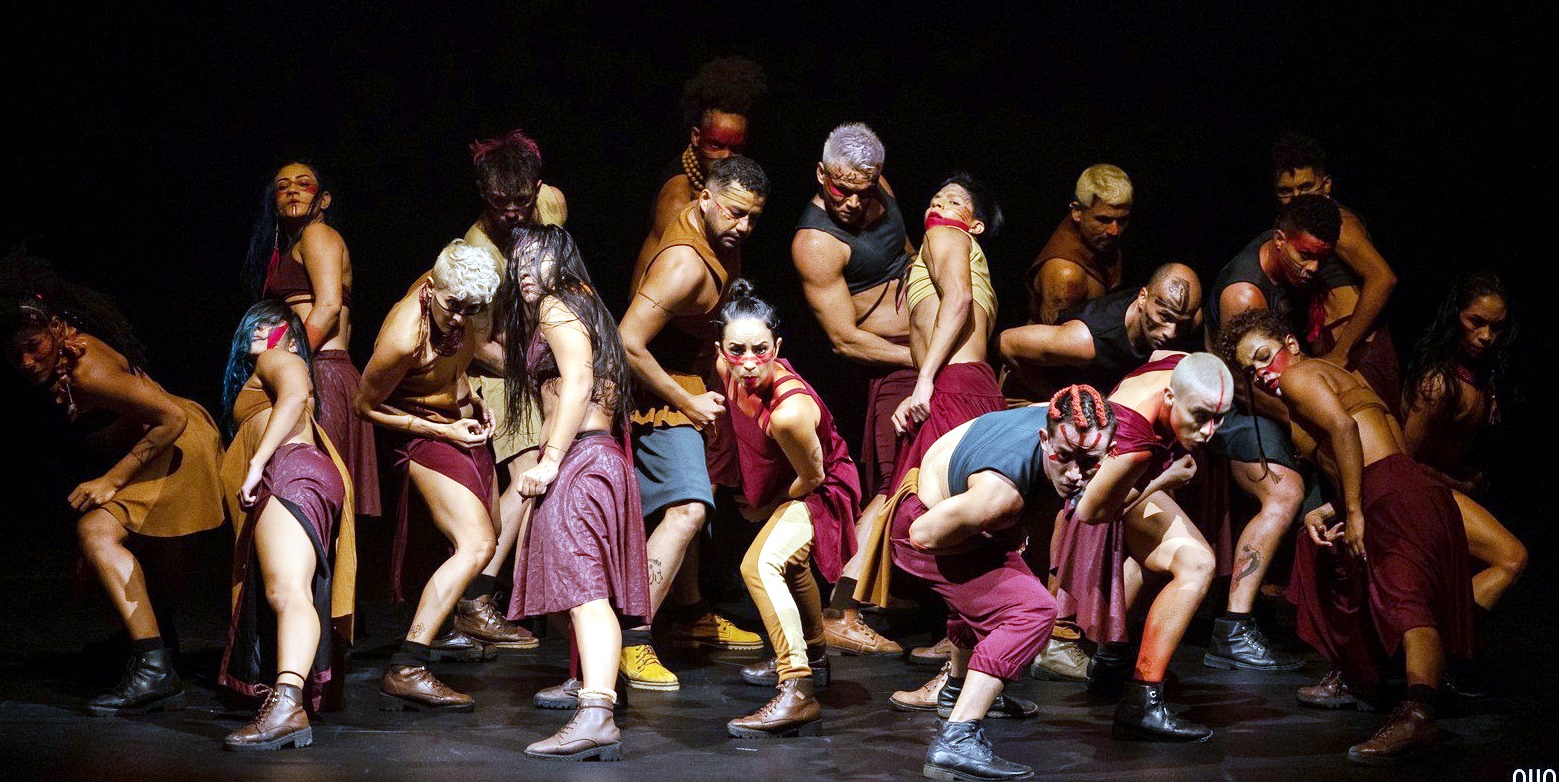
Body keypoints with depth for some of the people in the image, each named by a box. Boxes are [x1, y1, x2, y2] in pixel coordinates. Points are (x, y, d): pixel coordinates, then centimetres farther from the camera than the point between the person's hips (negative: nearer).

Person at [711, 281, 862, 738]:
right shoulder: (729, 369, -22)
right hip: (779, 488, 9)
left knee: (760, 565, -29)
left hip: (820, 491, -9)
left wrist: (764, 511, -9)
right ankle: (813, 657, 58)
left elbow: (812, 476, -23)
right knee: (789, 565, 31)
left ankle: (797, 695, -30)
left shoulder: (788, 411, -40)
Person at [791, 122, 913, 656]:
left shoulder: (879, 192, 4)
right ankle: (840, 617, -11)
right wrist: (923, 360, -18)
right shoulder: (815, 242, -22)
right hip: (889, 363, -8)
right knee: (894, 489, -12)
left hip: (921, 350, 8)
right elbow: (845, 339, -20)